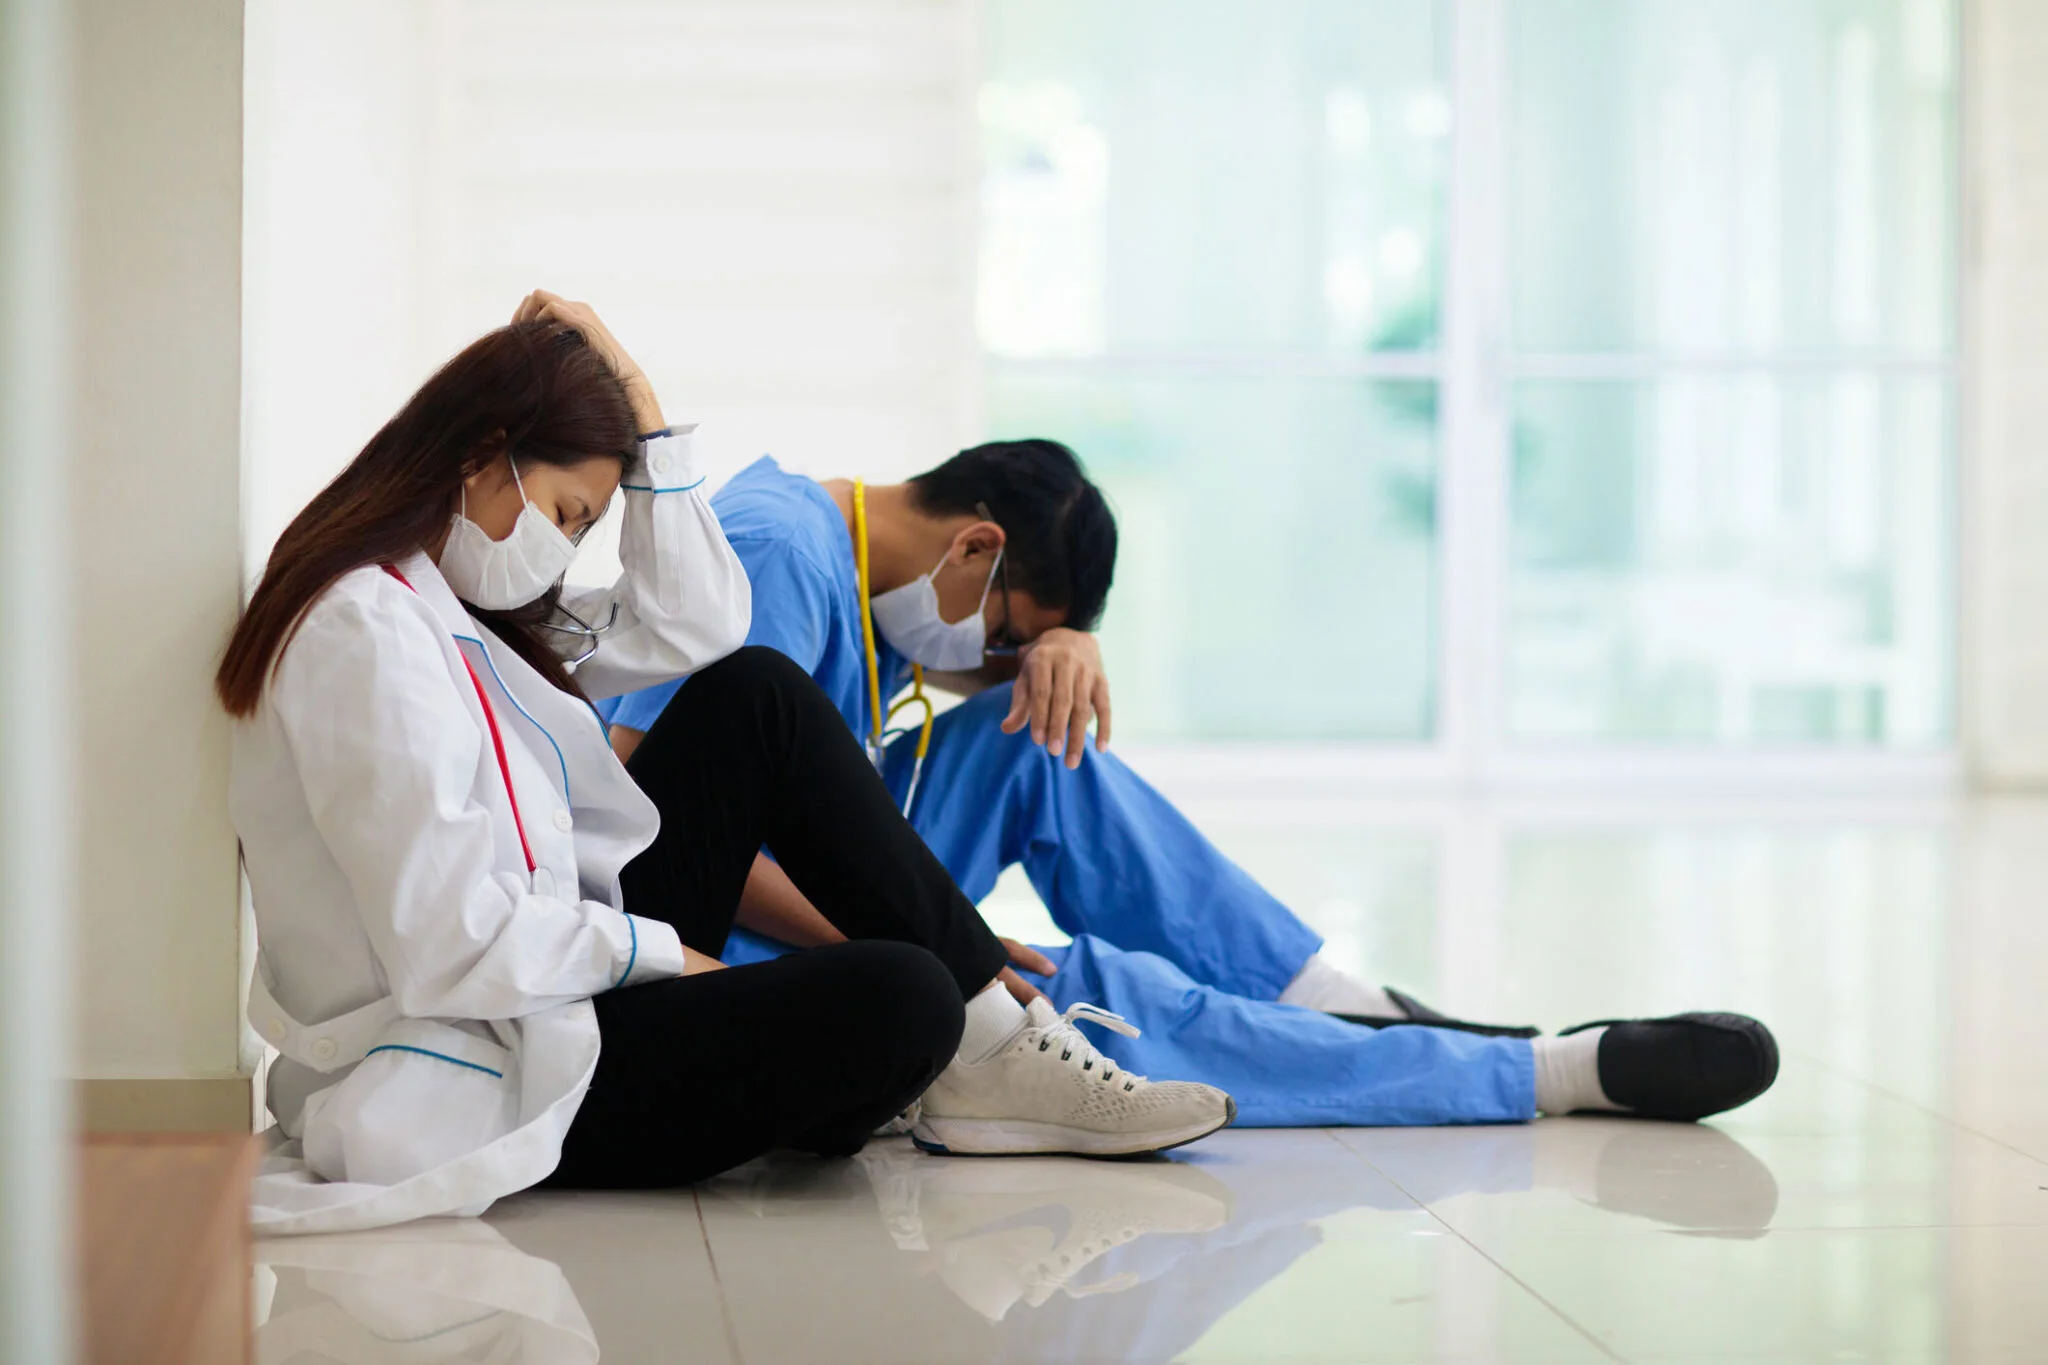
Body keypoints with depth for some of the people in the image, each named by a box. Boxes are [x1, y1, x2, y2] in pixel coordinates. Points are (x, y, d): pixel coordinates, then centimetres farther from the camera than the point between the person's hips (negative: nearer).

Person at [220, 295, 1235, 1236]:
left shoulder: (447, 606, 12)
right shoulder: (363, 634, -20)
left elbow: (692, 626, 12)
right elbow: (453, 947, -26)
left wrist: (635, 397, 7)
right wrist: (657, 951, -12)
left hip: (559, 985, 11)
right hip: (486, 1088, -11)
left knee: (759, 695, 8)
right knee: (895, 997, -24)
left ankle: (993, 1047, 6)